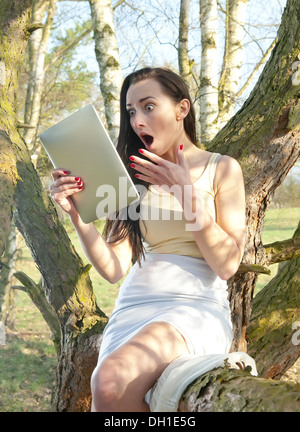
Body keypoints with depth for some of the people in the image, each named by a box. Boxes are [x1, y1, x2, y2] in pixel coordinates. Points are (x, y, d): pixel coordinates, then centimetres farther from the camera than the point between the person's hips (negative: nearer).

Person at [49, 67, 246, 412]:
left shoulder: (221, 169, 6)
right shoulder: (136, 175, 14)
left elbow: (227, 265, -4)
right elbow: (114, 268, 4)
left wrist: (187, 193, -12)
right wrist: (76, 213, -10)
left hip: (195, 308, -3)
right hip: (133, 308, 4)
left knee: (111, 380, -30)